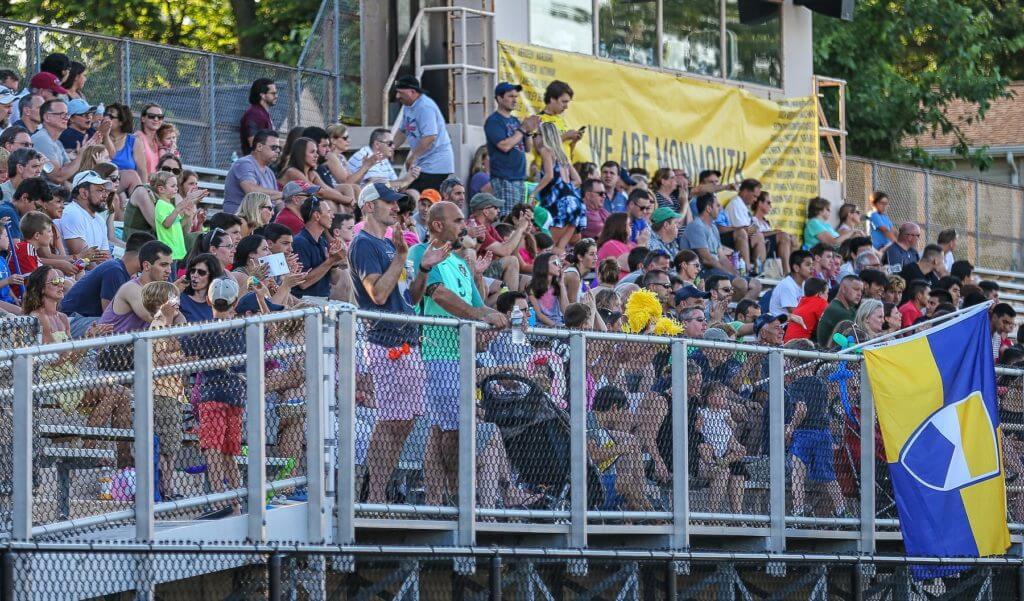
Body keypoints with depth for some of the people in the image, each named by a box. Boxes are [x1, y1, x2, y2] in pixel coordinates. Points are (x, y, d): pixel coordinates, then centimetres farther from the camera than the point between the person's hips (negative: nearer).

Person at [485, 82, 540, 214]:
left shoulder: (515, 120, 17)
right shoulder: (493, 121, -6)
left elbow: (528, 148, 17)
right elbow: (504, 146, -19)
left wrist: (529, 132, -1)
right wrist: (522, 129, -11)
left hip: (520, 177, 8)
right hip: (503, 179, -8)